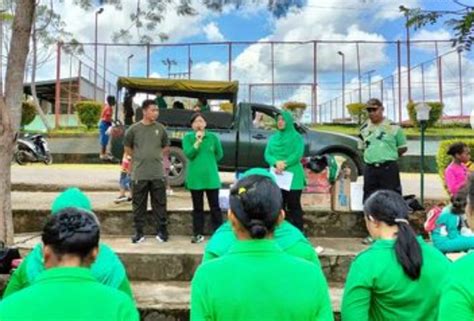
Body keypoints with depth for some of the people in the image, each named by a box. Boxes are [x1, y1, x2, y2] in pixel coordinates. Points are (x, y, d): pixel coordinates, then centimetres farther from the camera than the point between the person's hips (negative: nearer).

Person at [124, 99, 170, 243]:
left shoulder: (160, 128, 3)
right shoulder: (134, 129, -1)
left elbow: (165, 146, 18)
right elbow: (127, 147, 12)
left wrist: (156, 157, 11)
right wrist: (138, 158, 10)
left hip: (158, 173, 1)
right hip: (139, 174, -1)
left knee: (160, 204, 5)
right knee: (138, 205, 5)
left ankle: (162, 230, 16)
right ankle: (139, 232, 16)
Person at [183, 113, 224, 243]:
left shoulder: (213, 137, 2)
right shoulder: (188, 137, 0)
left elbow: (219, 155, 11)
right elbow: (188, 154, -13)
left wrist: (208, 161, 6)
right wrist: (198, 141, -19)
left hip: (211, 177, 0)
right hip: (195, 178, 0)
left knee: (214, 206, 5)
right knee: (197, 207, 9)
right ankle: (198, 234, 18)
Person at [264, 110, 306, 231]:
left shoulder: (296, 137, 2)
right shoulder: (273, 138, 15)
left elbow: (298, 154, -10)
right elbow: (267, 154, 4)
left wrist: (284, 164, -23)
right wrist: (276, 163, -16)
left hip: (293, 177, -4)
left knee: (294, 206, -2)